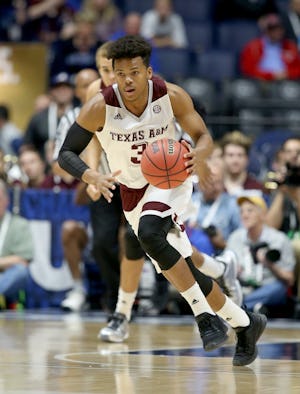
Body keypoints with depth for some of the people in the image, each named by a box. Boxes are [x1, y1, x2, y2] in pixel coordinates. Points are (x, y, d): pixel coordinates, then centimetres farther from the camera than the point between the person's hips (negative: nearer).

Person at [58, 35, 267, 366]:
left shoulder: (172, 97, -19)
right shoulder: (99, 108, -20)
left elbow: (203, 135, -6)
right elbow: (66, 154, -15)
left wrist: (199, 155, -31)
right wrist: (93, 177, -36)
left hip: (170, 180, -3)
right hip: (133, 192, 3)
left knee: (149, 233, -34)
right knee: (182, 271, 4)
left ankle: (204, 315, -25)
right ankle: (244, 324, 25)